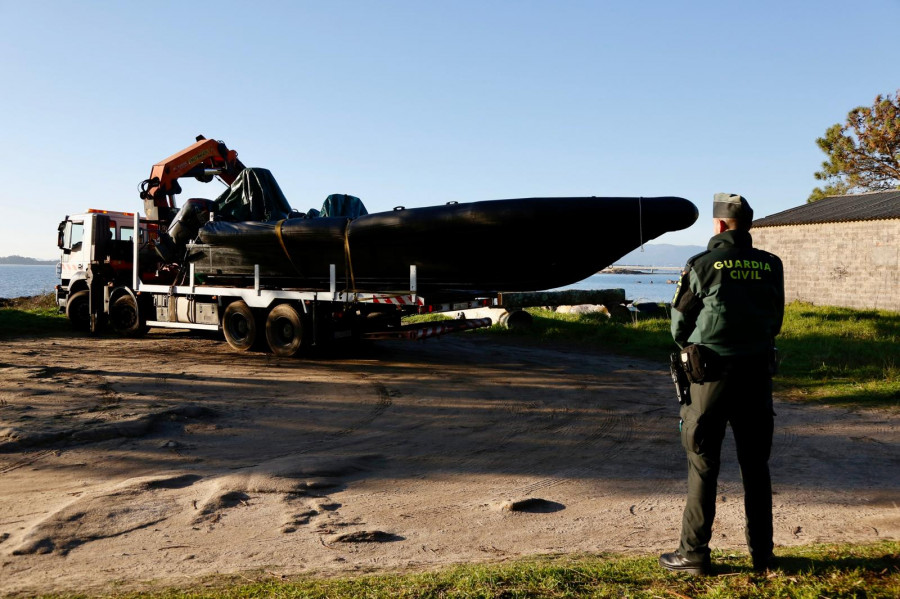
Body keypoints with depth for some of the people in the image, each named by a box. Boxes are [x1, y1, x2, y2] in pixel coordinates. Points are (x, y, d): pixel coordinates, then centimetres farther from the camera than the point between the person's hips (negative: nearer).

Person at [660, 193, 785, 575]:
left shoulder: (702, 265, -7)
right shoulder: (771, 266, 4)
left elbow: (679, 323, 0)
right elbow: (775, 321, 12)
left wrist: (691, 349, 19)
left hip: (713, 375, -4)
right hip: (758, 373, 4)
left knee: (703, 465, 4)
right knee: (756, 465, 13)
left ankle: (694, 554, 9)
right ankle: (762, 554, 20)